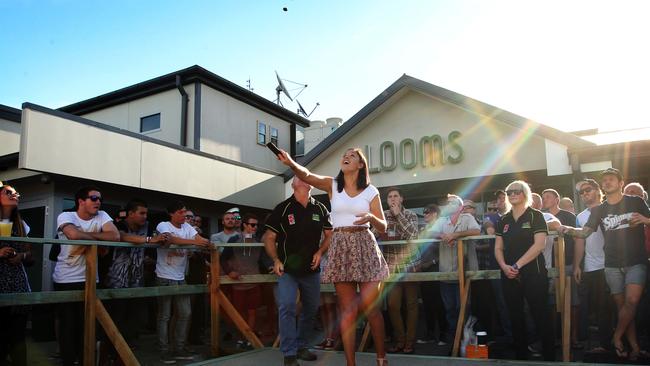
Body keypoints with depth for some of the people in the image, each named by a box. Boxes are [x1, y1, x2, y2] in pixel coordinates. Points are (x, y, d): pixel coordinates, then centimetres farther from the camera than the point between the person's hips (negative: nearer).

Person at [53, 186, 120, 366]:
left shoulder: (101, 216, 0)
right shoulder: (66, 216, -10)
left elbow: (115, 236, -16)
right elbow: (74, 235, -31)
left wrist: (87, 236, -16)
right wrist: (97, 236, -15)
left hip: (90, 279, 3)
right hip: (65, 280, -3)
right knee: (68, 324, 4)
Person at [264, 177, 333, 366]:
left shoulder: (320, 209, 4)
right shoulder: (283, 208, -5)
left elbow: (329, 234, 11)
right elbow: (269, 237, -3)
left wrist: (320, 252, -7)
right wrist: (276, 260, -16)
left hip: (312, 269, 4)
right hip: (287, 268, -4)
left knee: (311, 309, 13)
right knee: (287, 308, -14)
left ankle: (301, 346, 32)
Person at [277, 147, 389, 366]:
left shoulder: (371, 191, 5)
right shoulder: (332, 185, 6)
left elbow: (383, 227, 5)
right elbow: (306, 176, -13)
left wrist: (371, 217, -17)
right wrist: (291, 163, -33)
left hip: (365, 247, -1)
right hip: (340, 248, 1)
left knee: (370, 307, -3)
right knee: (347, 309, 2)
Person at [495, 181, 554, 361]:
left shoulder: (535, 216, -1)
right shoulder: (503, 220, 12)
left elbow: (539, 244, -11)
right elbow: (498, 248, 11)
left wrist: (517, 265, -15)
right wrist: (504, 266, -9)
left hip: (533, 273, -4)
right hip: (509, 276, 5)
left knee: (541, 315, -2)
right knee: (515, 317, 9)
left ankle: (549, 355, 8)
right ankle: (520, 354, 19)